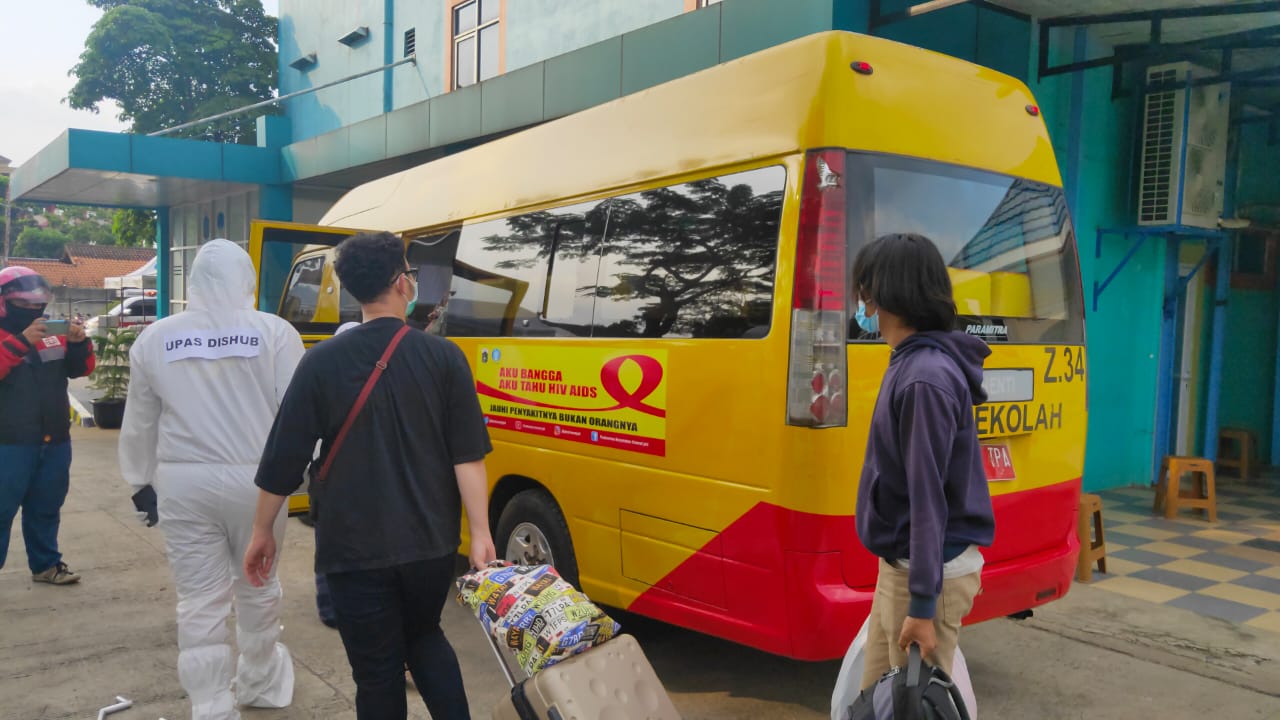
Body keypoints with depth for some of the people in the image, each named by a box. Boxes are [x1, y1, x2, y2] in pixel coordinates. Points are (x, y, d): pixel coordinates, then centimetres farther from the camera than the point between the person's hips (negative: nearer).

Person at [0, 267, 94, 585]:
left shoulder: (51, 335, 7)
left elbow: (80, 369, 9)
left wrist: (78, 343, -9)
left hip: (55, 441, 5)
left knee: (46, 509, 16)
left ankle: (45, 564, 28)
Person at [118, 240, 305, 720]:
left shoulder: (155, 339, 1)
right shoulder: (275, 332, -9)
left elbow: (139, 423, 9)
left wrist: (141, 483, 21)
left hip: (183, 483, 1)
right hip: (256, 480, -1)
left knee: (200, 602, 8)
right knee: (257, 587, 19)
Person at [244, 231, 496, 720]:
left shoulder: (322, 362, -6)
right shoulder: (443, 357, -5)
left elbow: (284, 459, -2)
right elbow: (468, 456, -9)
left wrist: (262, 532, 10)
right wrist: (480, 535, -6)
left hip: (355, 548, -1)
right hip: (430, 544, 2)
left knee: (378, 672, 12)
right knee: (425, 637, 27)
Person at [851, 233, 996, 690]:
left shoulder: (925, 378, -23)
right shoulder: (910, 363, 8)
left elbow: (929, 497, -24)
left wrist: (923, 605, -21)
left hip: (928, 572, -9)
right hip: (900, 566, 9)